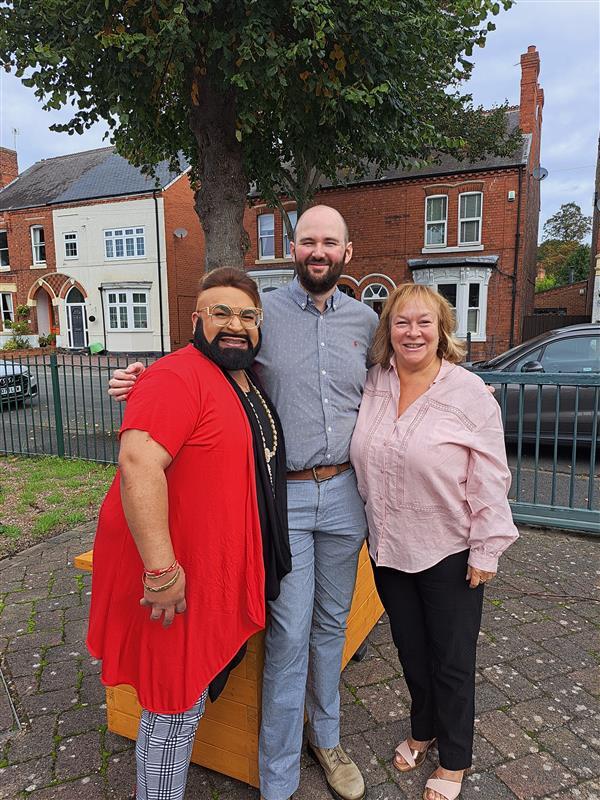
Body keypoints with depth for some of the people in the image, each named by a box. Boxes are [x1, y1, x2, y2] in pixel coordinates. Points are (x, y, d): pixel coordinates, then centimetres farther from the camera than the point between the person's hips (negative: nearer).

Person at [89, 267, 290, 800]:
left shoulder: (251, 385, 11)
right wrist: (161, 571, -31)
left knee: (190, 695, 24)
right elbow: (138, 464, -31)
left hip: (222, 575, 9)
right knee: (176, 708, 8)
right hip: (179, 579, -9)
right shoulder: (178, 377, -19)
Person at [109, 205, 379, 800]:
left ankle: (326, 737, 41)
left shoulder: (366, 320, 8)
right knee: (289, 635, 1)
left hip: (344, 493, 4)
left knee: (331, 623, 18)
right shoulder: (262, 311, -2)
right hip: (284, 495, -3)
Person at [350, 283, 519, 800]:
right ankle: (422, 731, 49)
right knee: (411, 650, 23)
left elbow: (490, 479, -12)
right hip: (388, 548, 4)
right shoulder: (373, 385, -3)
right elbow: (361, 460, 9)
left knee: (452, 661, 15)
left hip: (449, 553, -3)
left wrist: (486, 550, -11)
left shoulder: (470, 393, -14)